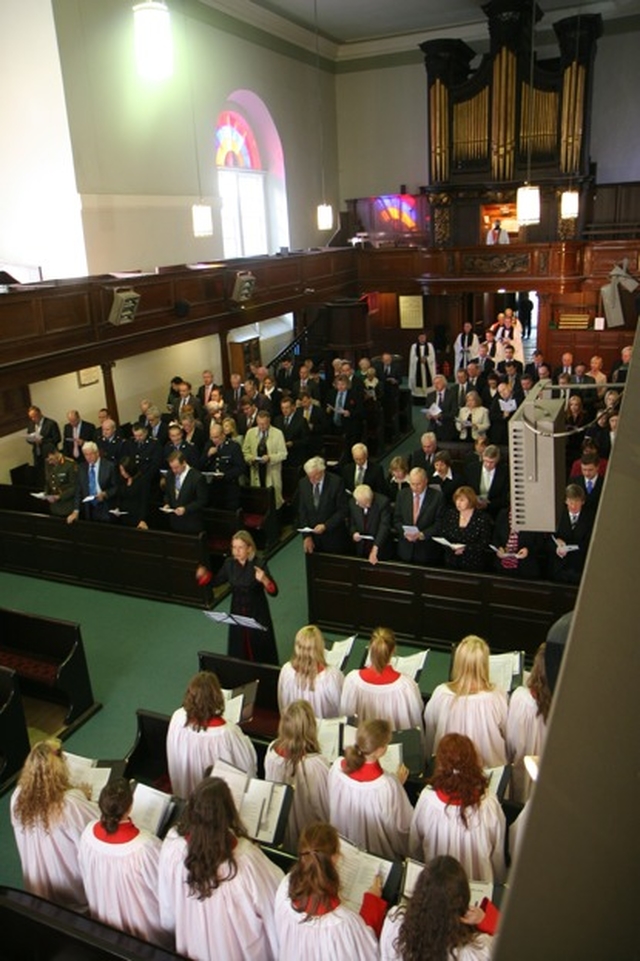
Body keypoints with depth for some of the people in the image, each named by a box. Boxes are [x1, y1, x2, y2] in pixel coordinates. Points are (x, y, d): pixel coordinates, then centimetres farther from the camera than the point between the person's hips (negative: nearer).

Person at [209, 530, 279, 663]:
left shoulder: (258, 565, -19)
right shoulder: (229, 563, -6)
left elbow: (274, 592, -23)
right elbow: (215, 582, 9)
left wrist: (264, 580, -43)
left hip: (257, 614, -4)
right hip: (237, 613, 4)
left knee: (260, 649, 7)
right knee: (238, 652, 11)